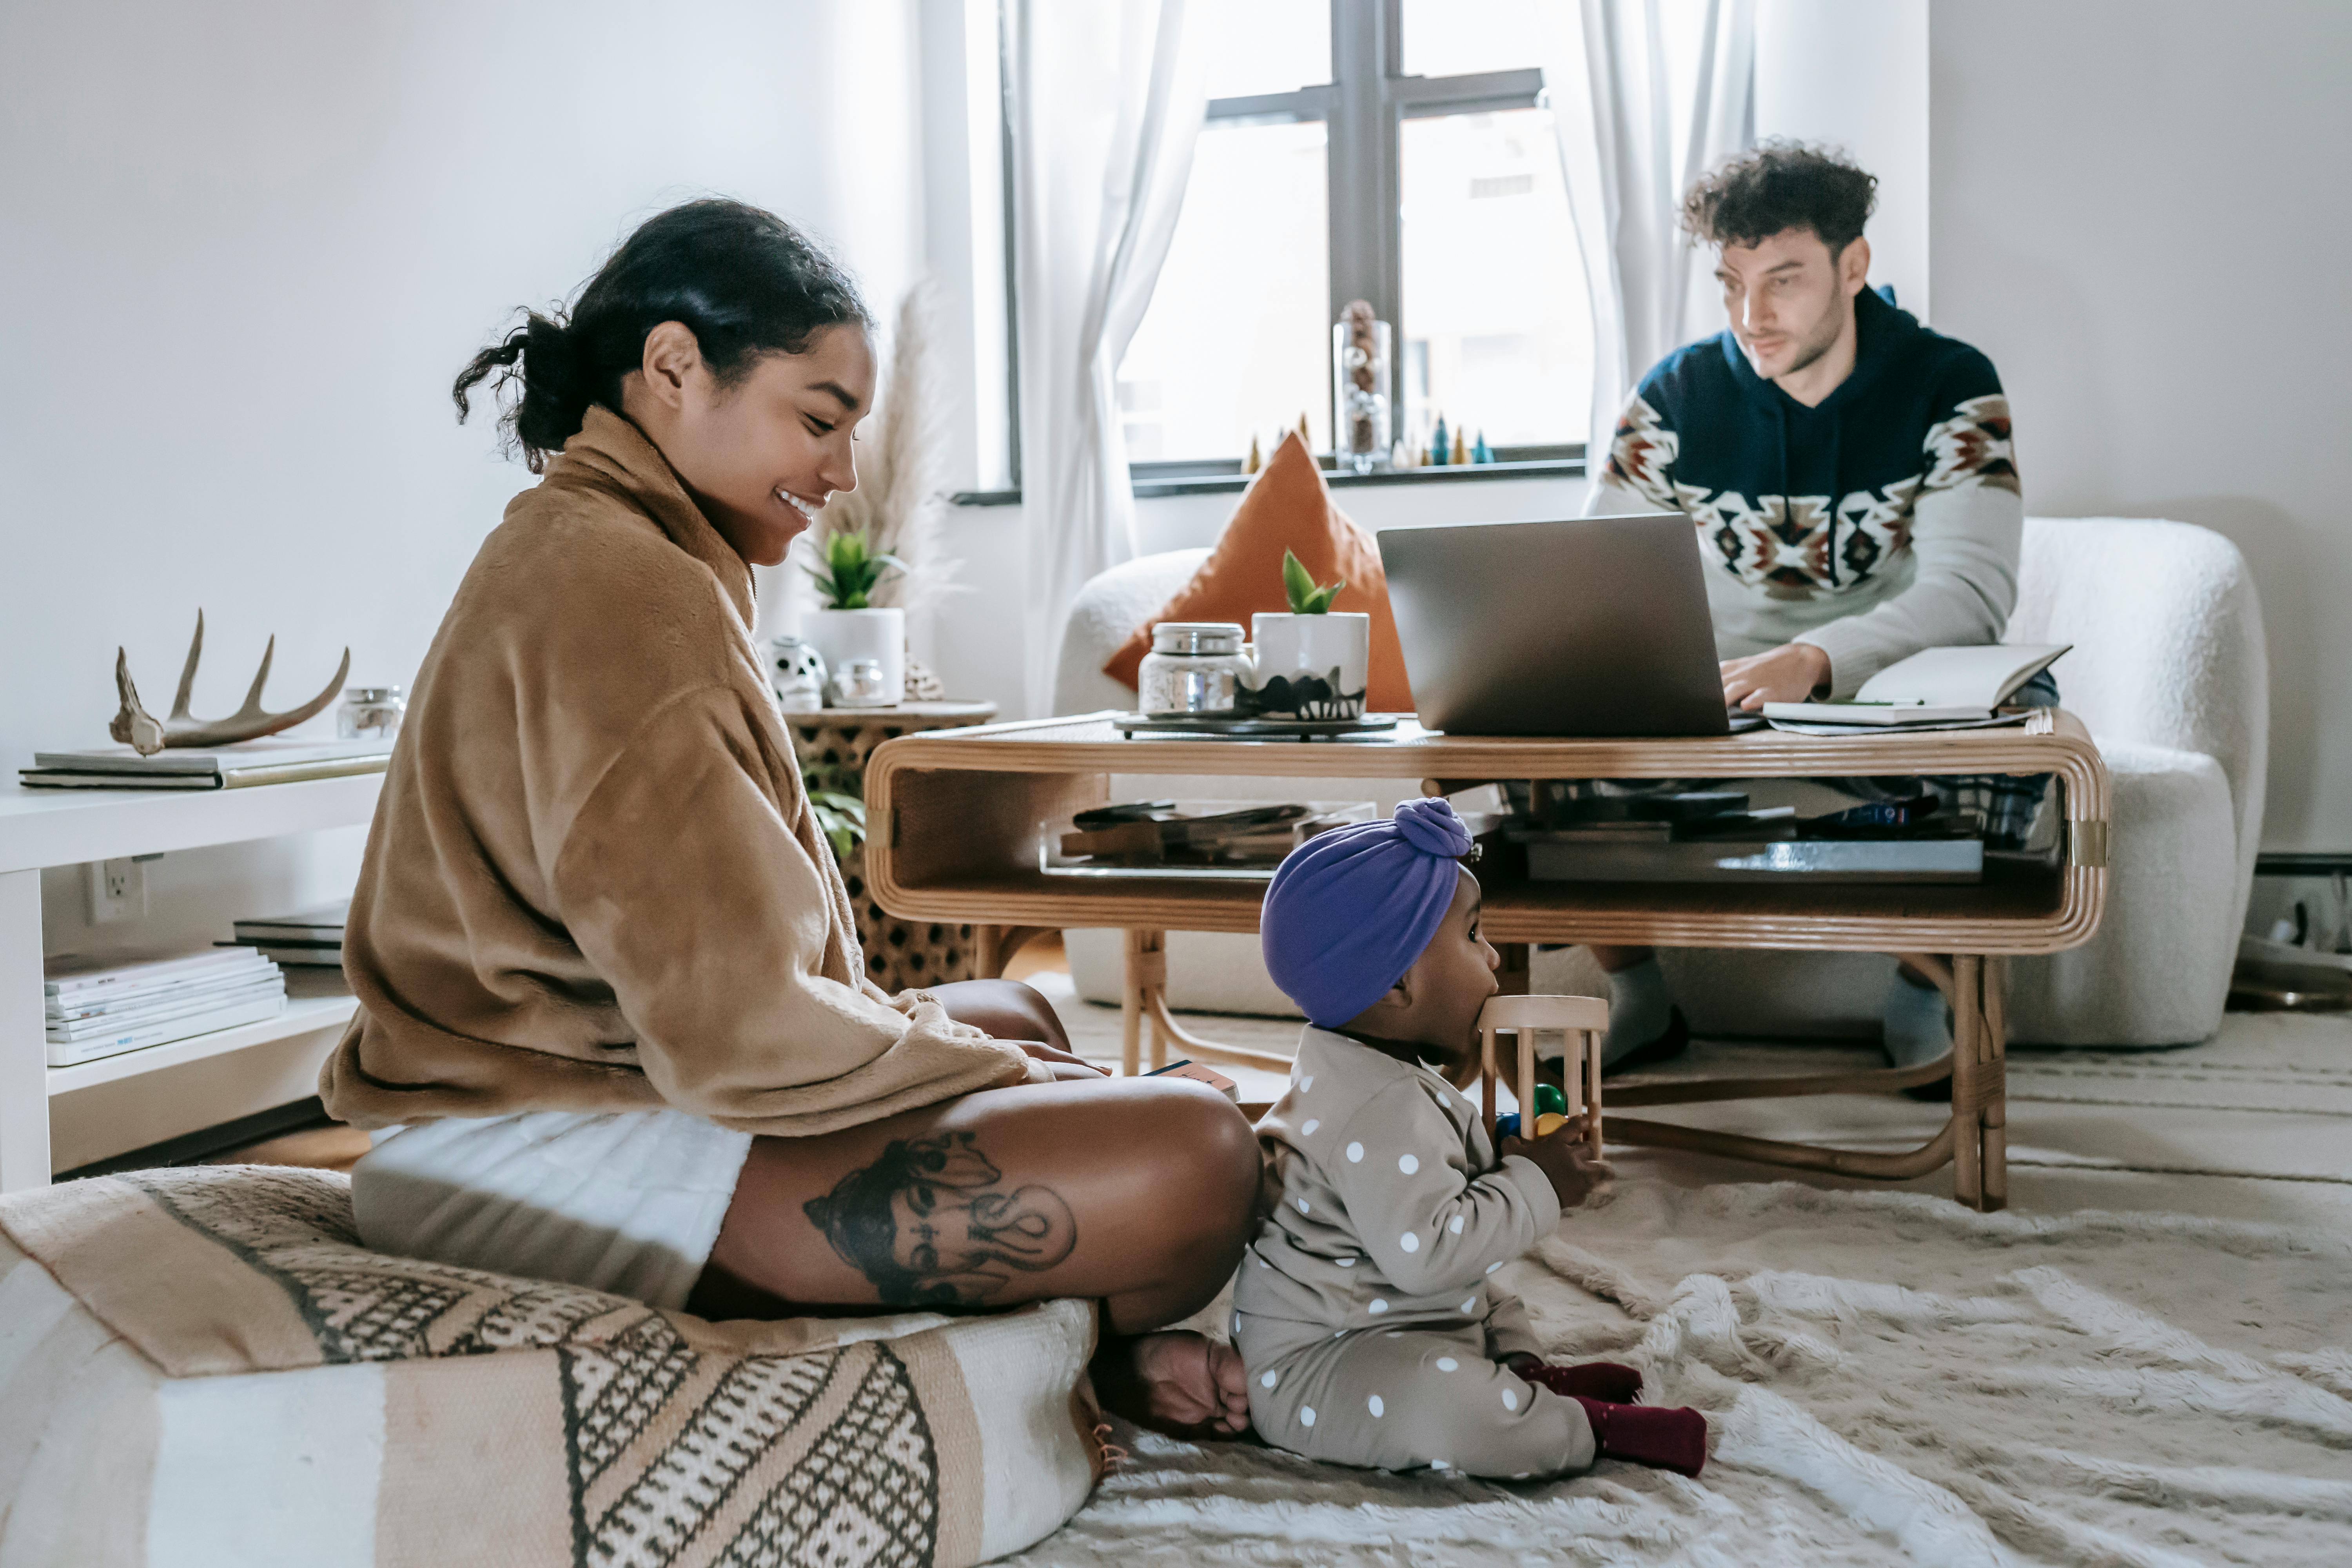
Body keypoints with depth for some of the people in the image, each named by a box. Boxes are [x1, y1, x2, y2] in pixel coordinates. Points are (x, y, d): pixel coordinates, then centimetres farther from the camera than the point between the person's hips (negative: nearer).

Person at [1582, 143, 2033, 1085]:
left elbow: (1973, 589, -22)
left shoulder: (1951, 389, -9)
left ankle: (1923, 998, -14)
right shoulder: (1674, 397, -2)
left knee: (2013, 699, -34)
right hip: (1718, 709, 2)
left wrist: (1813, 660, -41)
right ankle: (1637, 1000, -6)